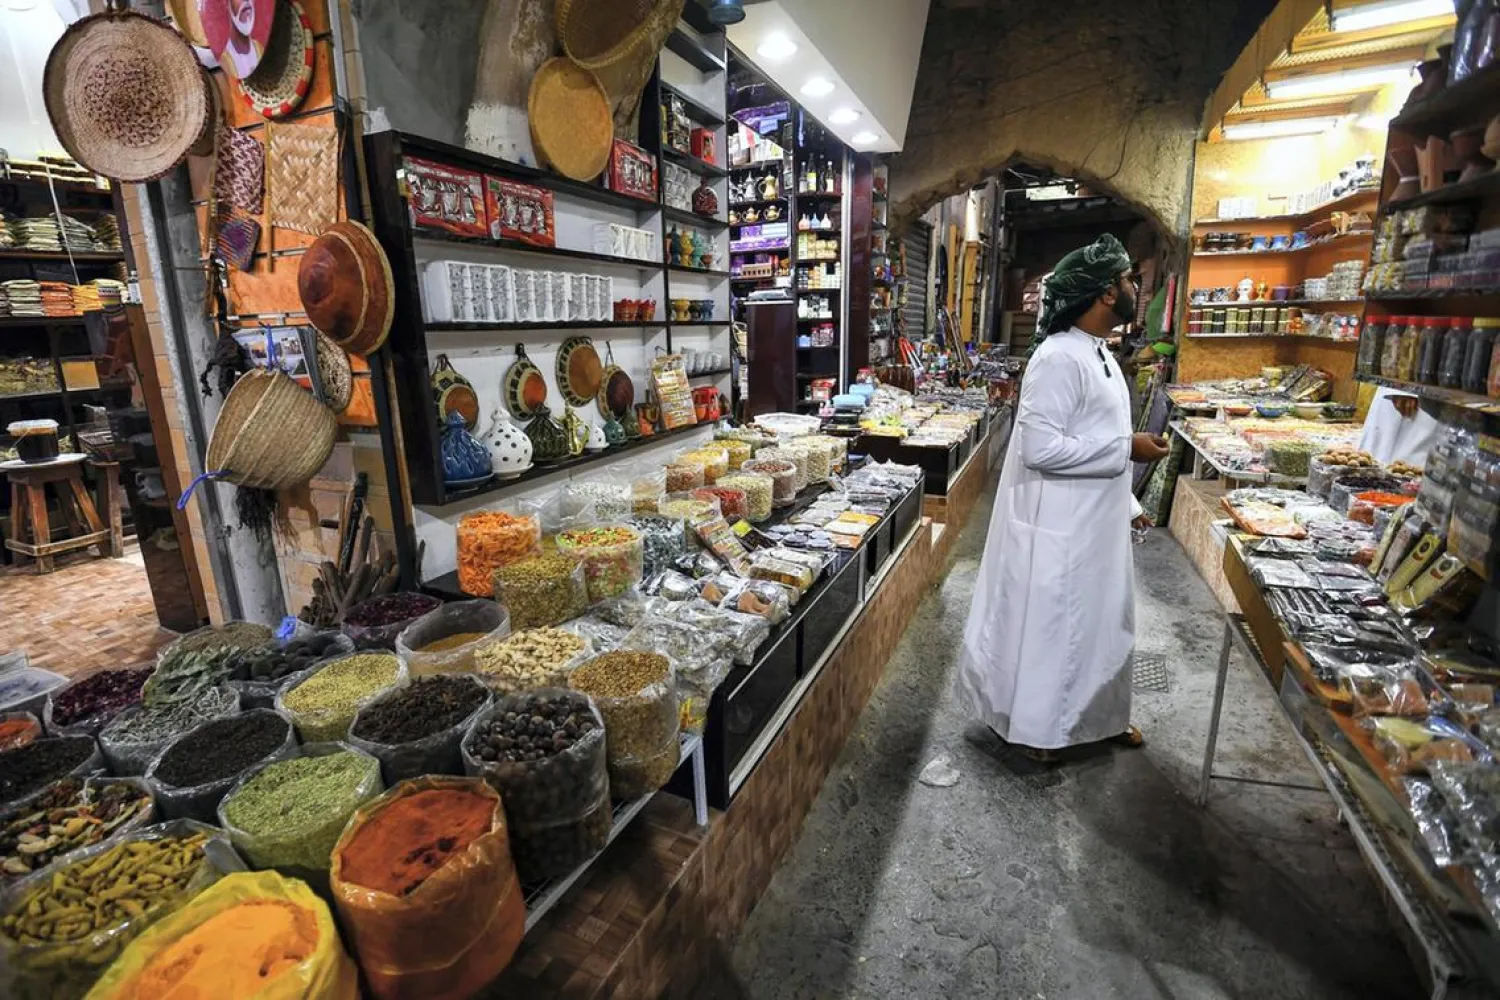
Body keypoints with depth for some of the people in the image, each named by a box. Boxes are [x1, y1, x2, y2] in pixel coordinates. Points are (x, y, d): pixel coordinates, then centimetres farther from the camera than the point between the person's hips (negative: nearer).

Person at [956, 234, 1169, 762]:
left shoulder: (1099, 354, 11)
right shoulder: (1060, 358, -21)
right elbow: (1040, 448, -28)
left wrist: (1126, 503, 18)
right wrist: (1127, 449, -20)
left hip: (1097, 522, 10)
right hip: (1058, 527, -10)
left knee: (1100, 621, 22)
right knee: (1048, 627, 6)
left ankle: (1099, 715, 43)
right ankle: (1033, 726, 27)